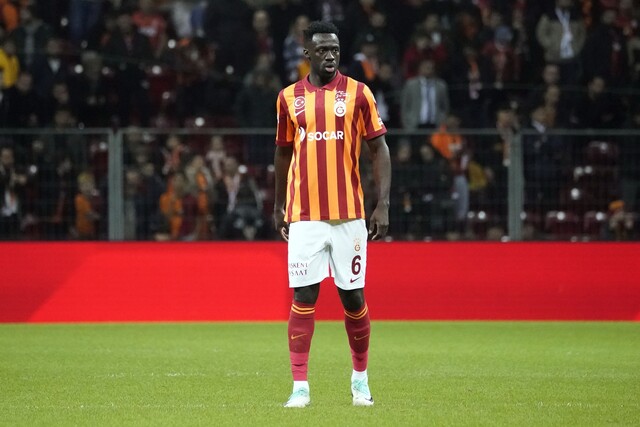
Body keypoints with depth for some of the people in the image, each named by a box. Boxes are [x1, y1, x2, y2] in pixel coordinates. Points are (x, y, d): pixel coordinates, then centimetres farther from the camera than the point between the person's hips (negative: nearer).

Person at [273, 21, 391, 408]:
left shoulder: (358, 93, 1)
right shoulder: (289, 98, 6)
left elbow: (379, 149, 2)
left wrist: (383, 205, -7)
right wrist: (278, 206, 19)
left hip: (348, 215, -1)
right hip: (304, 216, 1)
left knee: (353, 297, 5)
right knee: (303, 298, -5)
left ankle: (361, 379, 22)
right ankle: (300, 386, -3)